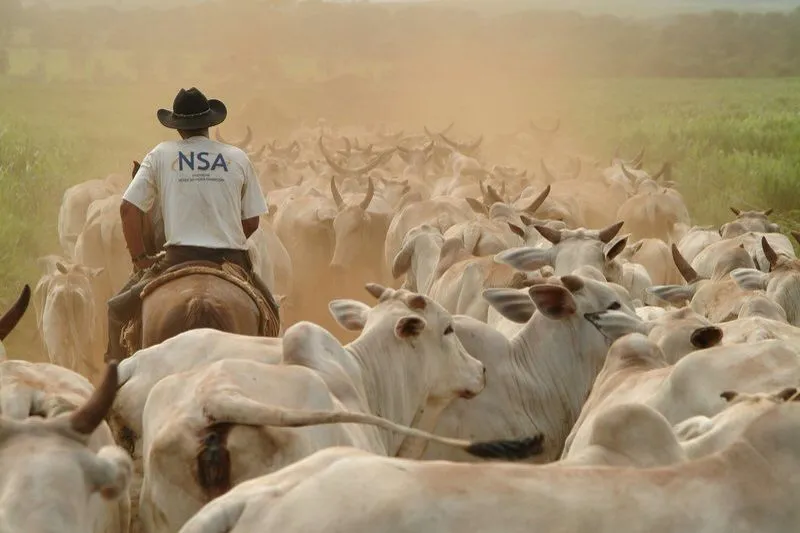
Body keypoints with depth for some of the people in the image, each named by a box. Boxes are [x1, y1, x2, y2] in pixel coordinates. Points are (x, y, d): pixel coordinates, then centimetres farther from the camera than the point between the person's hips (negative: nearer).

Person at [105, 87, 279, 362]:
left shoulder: (161, 155, 4)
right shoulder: (238, 158, 7)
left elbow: (129, 209, 0)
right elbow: (252, 221, 9)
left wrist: (140, 259, 6)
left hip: (180, 257, -1)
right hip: (232, 261, 1)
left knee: (118, 309, 16)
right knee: (269, 311, 28)